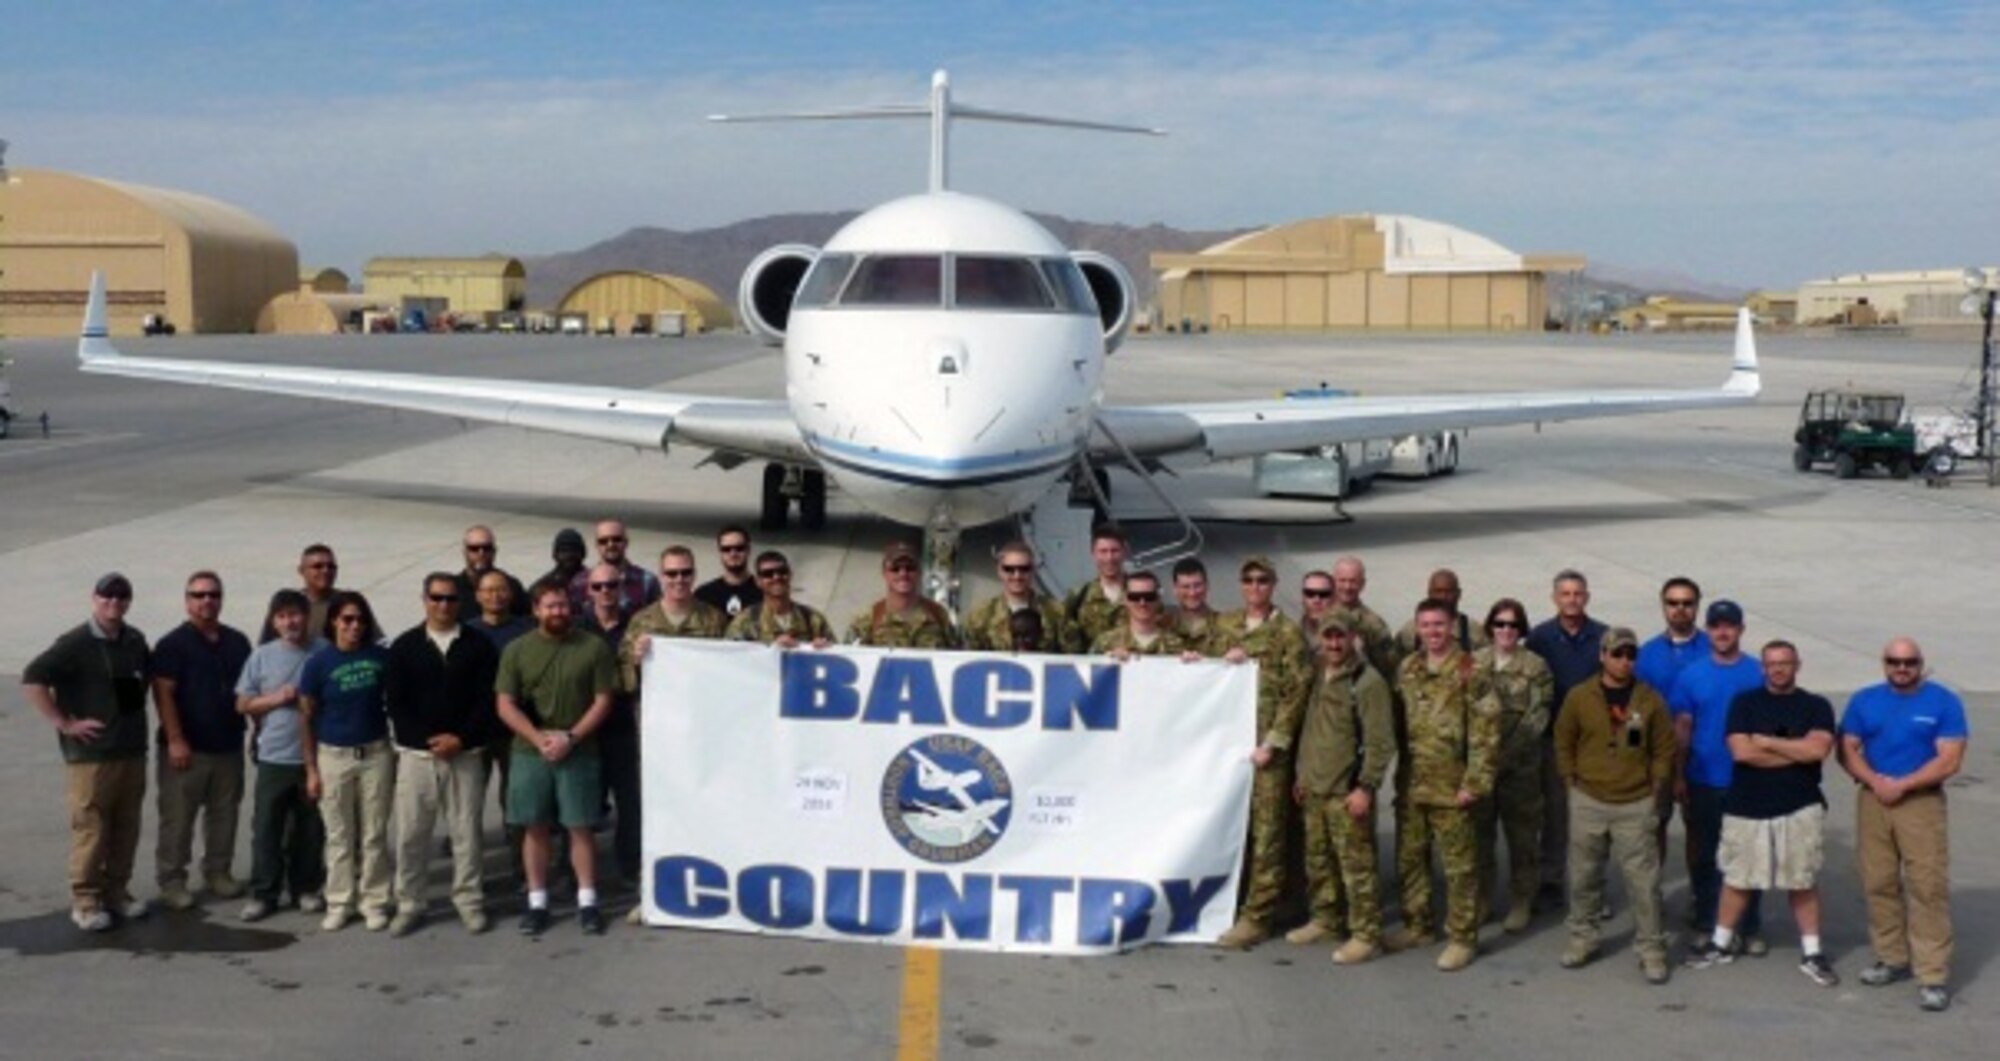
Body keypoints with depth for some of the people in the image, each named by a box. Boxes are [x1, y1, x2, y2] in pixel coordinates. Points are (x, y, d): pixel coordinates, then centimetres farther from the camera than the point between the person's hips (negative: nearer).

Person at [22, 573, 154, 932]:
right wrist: (64, 723, -17)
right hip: (91, 754, -6)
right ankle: (85, 901, 5)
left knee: (126, 828, 9)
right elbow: (32, 680, -17)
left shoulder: (135, 641, 10)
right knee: (90, 828, -3)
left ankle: (117, 891, 20)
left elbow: (150, 675, 29)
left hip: (133, 751, 6)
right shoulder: (75, 643, -10)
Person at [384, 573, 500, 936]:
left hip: (465, 753, 0)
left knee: (467, 832, 2)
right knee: (410, 834, 2)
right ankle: (408, 904, 12)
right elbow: (396, 703, 0)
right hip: (415, 753, 0)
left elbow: (487, 700, 0)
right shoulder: (403, 647, 5)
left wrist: (461, 738, -11)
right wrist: (426, 740, -10)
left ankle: (470, 901, 12)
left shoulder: (479, 646, 5)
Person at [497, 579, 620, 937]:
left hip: (579, 753, -1)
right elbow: (506, 706, 1)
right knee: (536, 828, 7)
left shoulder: (593, 647, -1)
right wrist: (540, 739, -12)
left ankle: (587, 902, 11)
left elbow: (603, 701, -2)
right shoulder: (516, 651, 3)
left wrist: (570, 737, -12)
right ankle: (537, 902, 17)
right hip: (530, 753, 1)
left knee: (580, 827, 2)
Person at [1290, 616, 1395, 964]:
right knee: (1318, 862, 17)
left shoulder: (1368, 682, -12)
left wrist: (1365, 787, -18)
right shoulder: (1317, 677, 13)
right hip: (1314, 789, 8)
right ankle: (1327, 920, 30)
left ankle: (1366, 935, 1)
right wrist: (1302, 774, 21)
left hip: (1347, 792, -8)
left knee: (1357, 865, -5)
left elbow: (1381, 742, -15)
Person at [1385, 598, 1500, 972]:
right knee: (1409, 859, 15)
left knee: (1459, 866, 2)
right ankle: (1416, 926, 30)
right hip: (1411, 785, 6)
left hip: (1450, 787, -6)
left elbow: (1486, 733, -12)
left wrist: (1475, 783, -15)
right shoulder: (1406, 670, 9)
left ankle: (1462, 938, 11)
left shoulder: (1469, 673, -10)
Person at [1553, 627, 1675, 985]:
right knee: (1584, 876, 10)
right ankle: (1582, 939, 24)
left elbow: (1664, 750, 4)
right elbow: (1563, 743, 7)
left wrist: (1655, 792, 0)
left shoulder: (1650, 700, -2)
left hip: (1635, 806, -1)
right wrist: (1572, 784, 3)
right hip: (1588, 803, 1)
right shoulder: (1579, 697, -2)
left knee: (1643, 880, -2)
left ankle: (1651, 949, 7)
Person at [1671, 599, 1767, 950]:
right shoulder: (1691, 676, 1)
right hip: (1703, 783, 1)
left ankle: (1750, 929, 15)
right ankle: (1705, 924, 22)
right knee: (1704, 856, 11)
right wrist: (1679, 777, 0)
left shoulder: (1758, 675, -3)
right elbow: (1682, 728, 3)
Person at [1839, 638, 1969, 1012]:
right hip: (1872, 801, 4)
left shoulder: (1944, 702, -2)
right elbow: (1847, 750, 5)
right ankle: (1892, 959, 21)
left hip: (1922, 802, -4)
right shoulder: (1863, 701, 9)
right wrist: (1874, 781, -13)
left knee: (1928, 887, -8)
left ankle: (1934, 976, -6)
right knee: (1879, 883, 7)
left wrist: (1902, 785, -15)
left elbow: (1950, 760, -9)